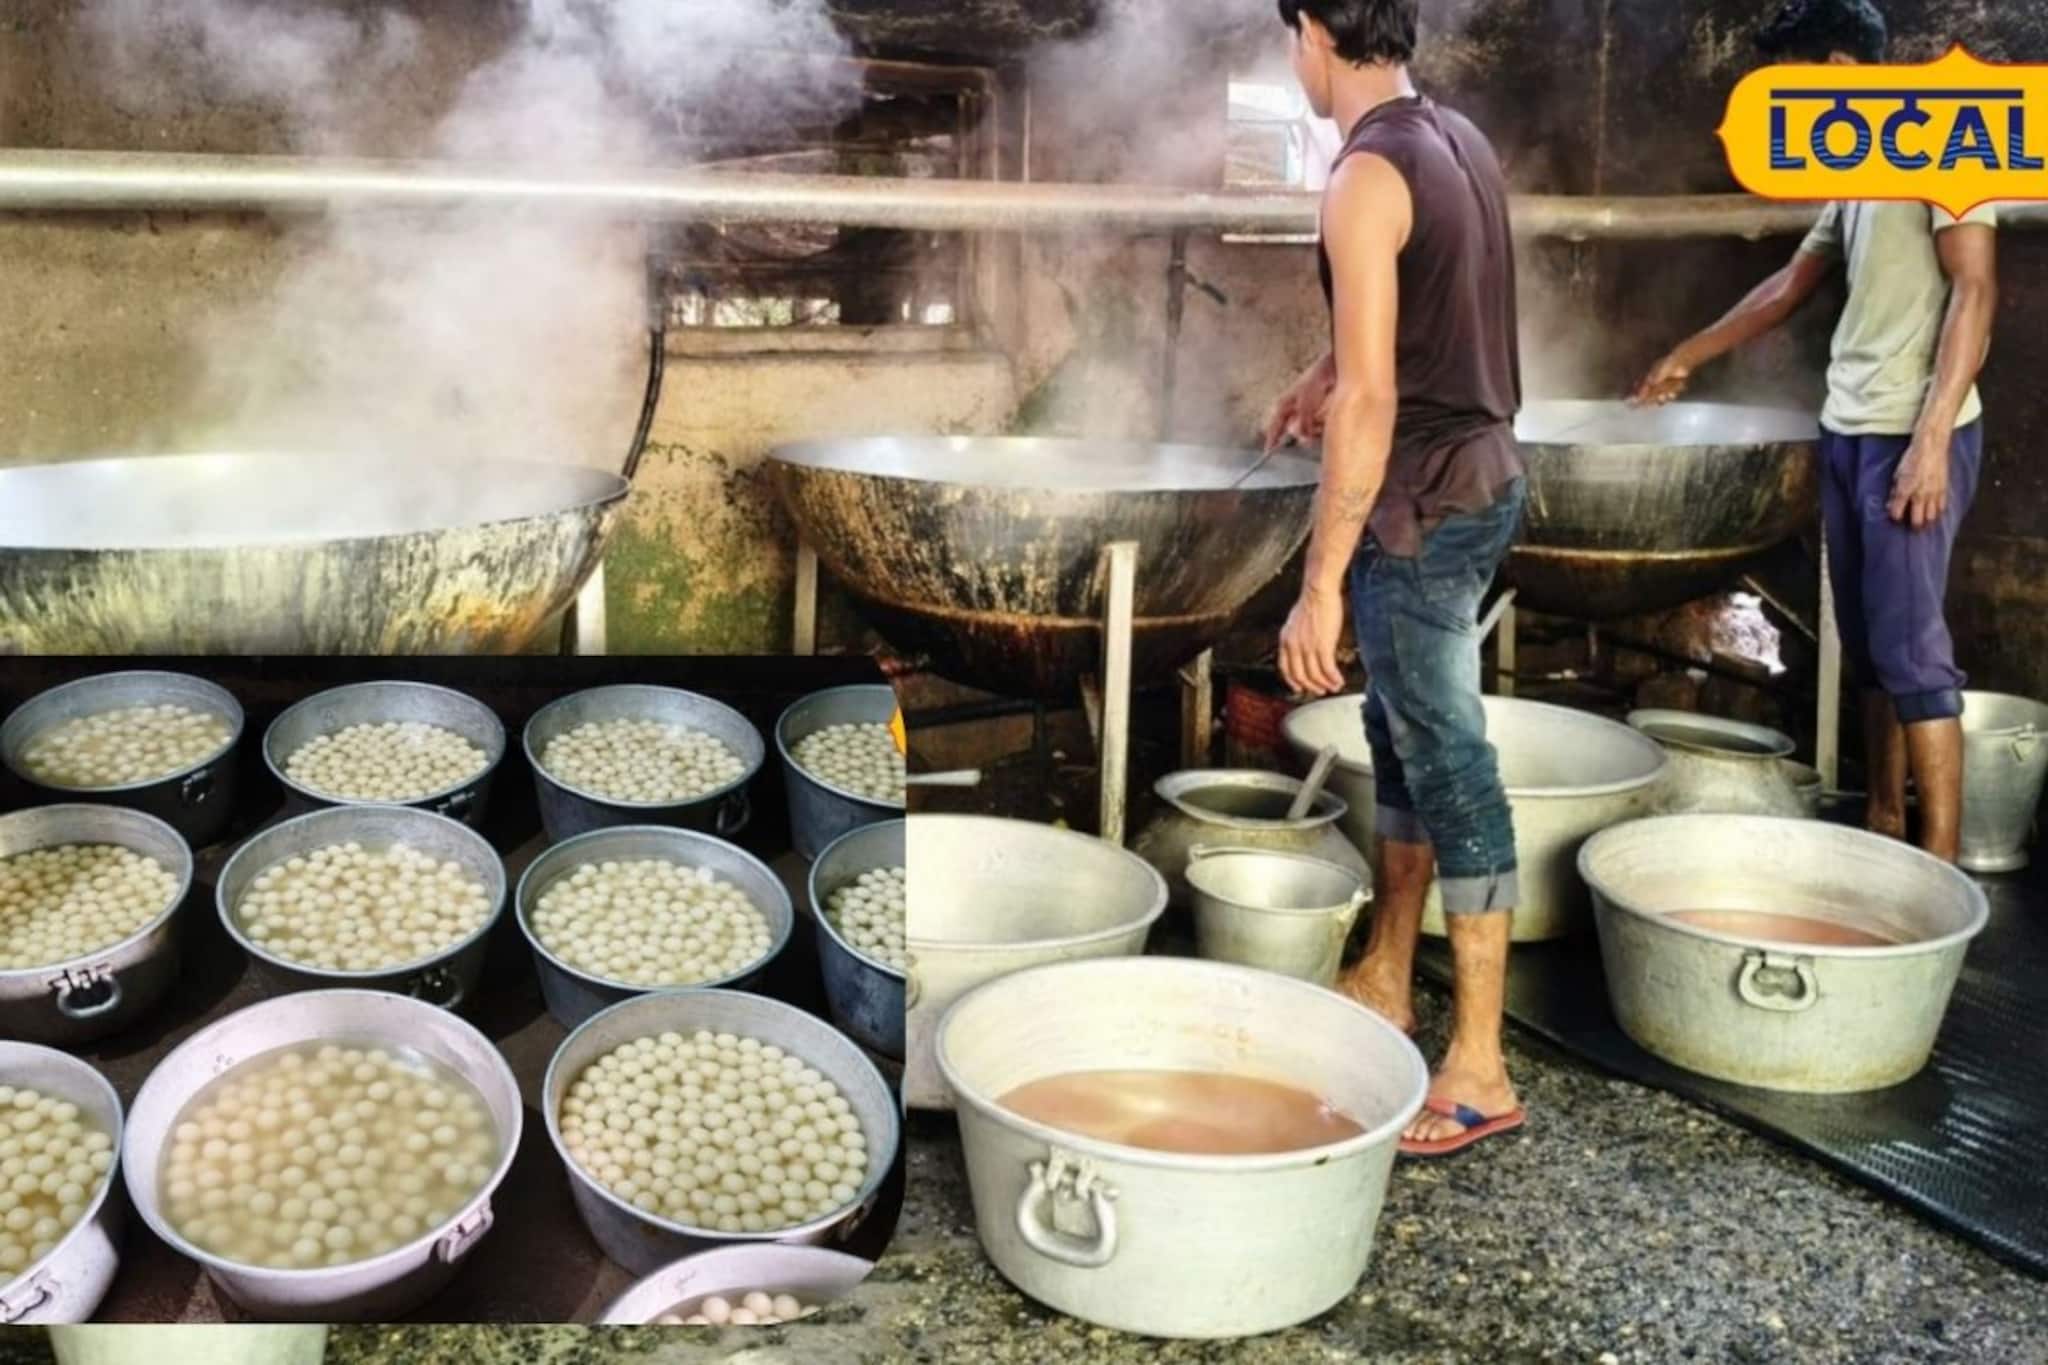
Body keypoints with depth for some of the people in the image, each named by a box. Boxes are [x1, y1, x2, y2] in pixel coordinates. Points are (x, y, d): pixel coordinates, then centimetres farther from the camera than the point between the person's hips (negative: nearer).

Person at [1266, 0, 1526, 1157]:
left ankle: (1480, 1070, 6)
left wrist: (1321, 586, -22)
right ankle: (1388, 978, 34)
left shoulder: (1367, 175, -19)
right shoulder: (1461, 142, 9)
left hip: (1424, 507, -10)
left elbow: (1370, 400, -24)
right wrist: (1330, 372, 37)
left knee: (1450, 766, -4)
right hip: (1484, 479, 10)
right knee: (1405, 732, 19)